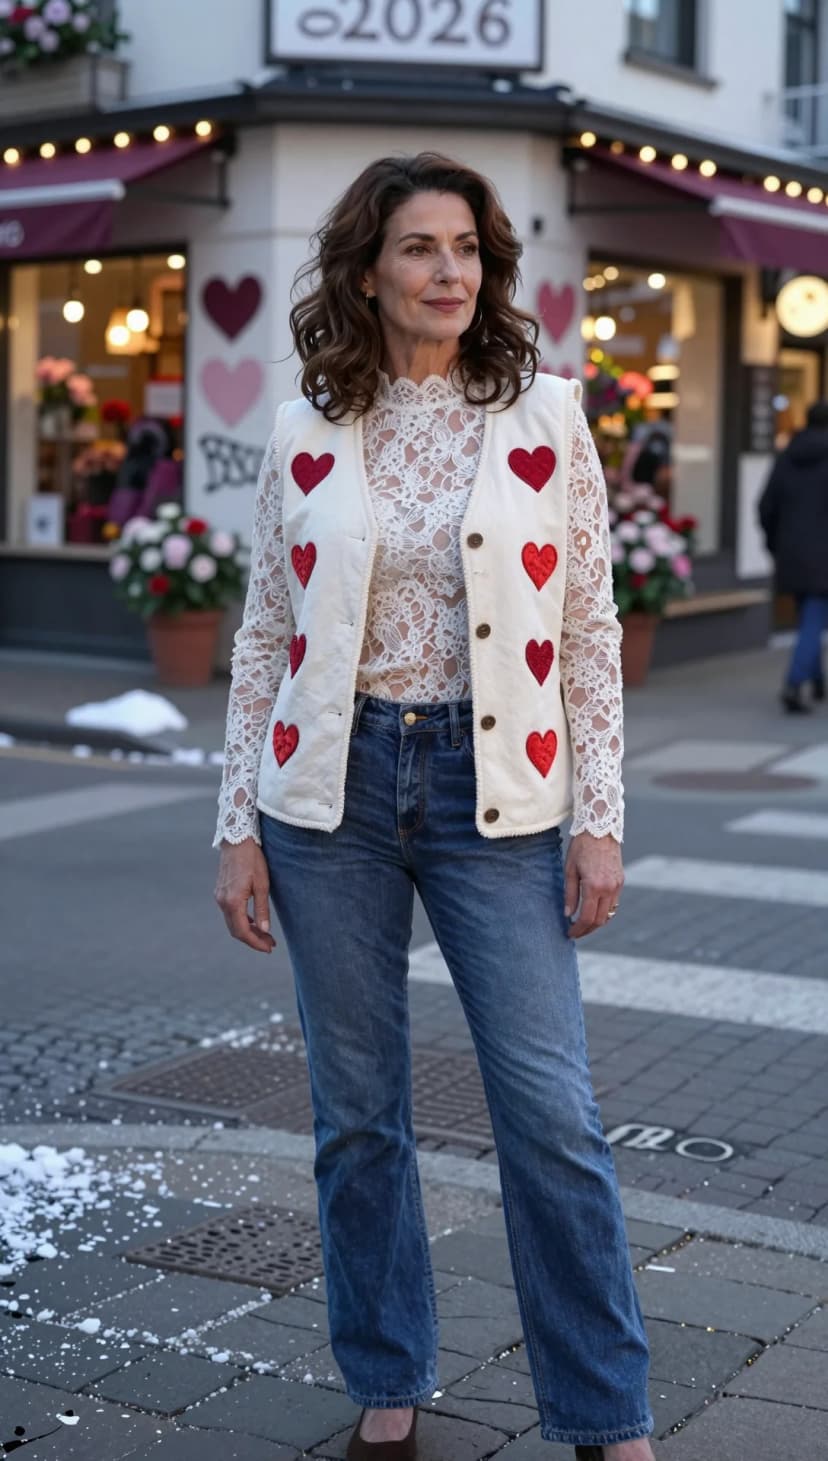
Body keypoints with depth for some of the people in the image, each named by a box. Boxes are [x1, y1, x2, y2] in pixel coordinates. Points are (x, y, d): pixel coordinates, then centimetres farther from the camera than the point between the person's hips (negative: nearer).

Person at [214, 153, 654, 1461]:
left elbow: (591, 631, 2)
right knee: (356, 1111, 9)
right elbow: (266, 638, 7)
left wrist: (601, 822, -3)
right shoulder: (307, 433, 4)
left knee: (551, 1110, -2)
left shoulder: (546, 416, 1)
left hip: (492, 791, -1)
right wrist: (240, 827, 3)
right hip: (335, 787, 2)